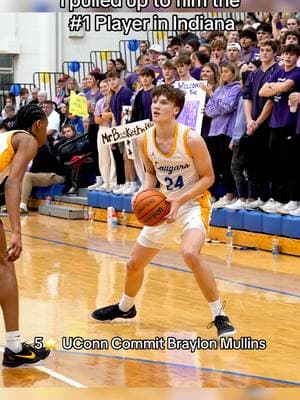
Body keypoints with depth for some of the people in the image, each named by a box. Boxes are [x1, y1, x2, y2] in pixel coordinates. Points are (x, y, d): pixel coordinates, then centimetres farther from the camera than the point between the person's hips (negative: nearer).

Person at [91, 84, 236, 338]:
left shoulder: (191, 139, -21)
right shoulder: (144, 139, -5)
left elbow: (208, 177, -13)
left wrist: (180, 200, -24)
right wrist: (144, 191, -9)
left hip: (194, 204, -6)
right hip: (163, 206, 6)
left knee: (190, 254, -34)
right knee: (134, 263, 14)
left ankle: (219, 316, -19)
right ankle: (125, 308, 45)